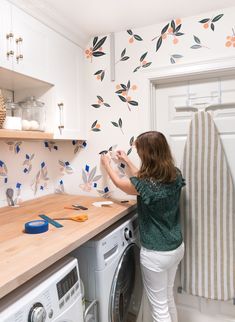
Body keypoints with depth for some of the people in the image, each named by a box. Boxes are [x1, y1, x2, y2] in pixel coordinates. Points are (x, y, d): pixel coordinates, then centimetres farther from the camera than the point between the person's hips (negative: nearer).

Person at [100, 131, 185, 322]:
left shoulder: (145, 184, -27)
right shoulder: (176, 175, -7)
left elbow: (119, 183, -6)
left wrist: (107, 163, 13)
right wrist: (127, 161, 20)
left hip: (156, 254, -7)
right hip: (177, 247, 7)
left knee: (159, 307, 16)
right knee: (168, 297, 29)